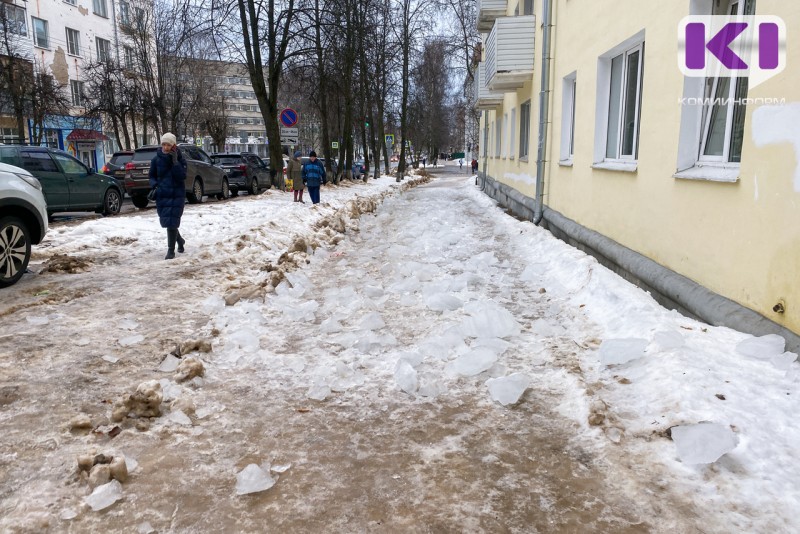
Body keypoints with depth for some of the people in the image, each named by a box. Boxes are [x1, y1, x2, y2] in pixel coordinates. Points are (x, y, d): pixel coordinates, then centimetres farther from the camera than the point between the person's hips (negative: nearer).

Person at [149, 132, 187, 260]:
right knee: (166, 221, 13)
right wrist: (154, 185, -11)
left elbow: (182, 176, -18)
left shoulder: (180, 159, -7)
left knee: (171, 222, -10)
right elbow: (152, 175, 8)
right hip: (161, 195, 4)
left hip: (177, 195, -3)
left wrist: (175, 162, -24)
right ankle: (180, 240, 39)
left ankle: (171, 250, 0)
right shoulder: (156, 159, -1)